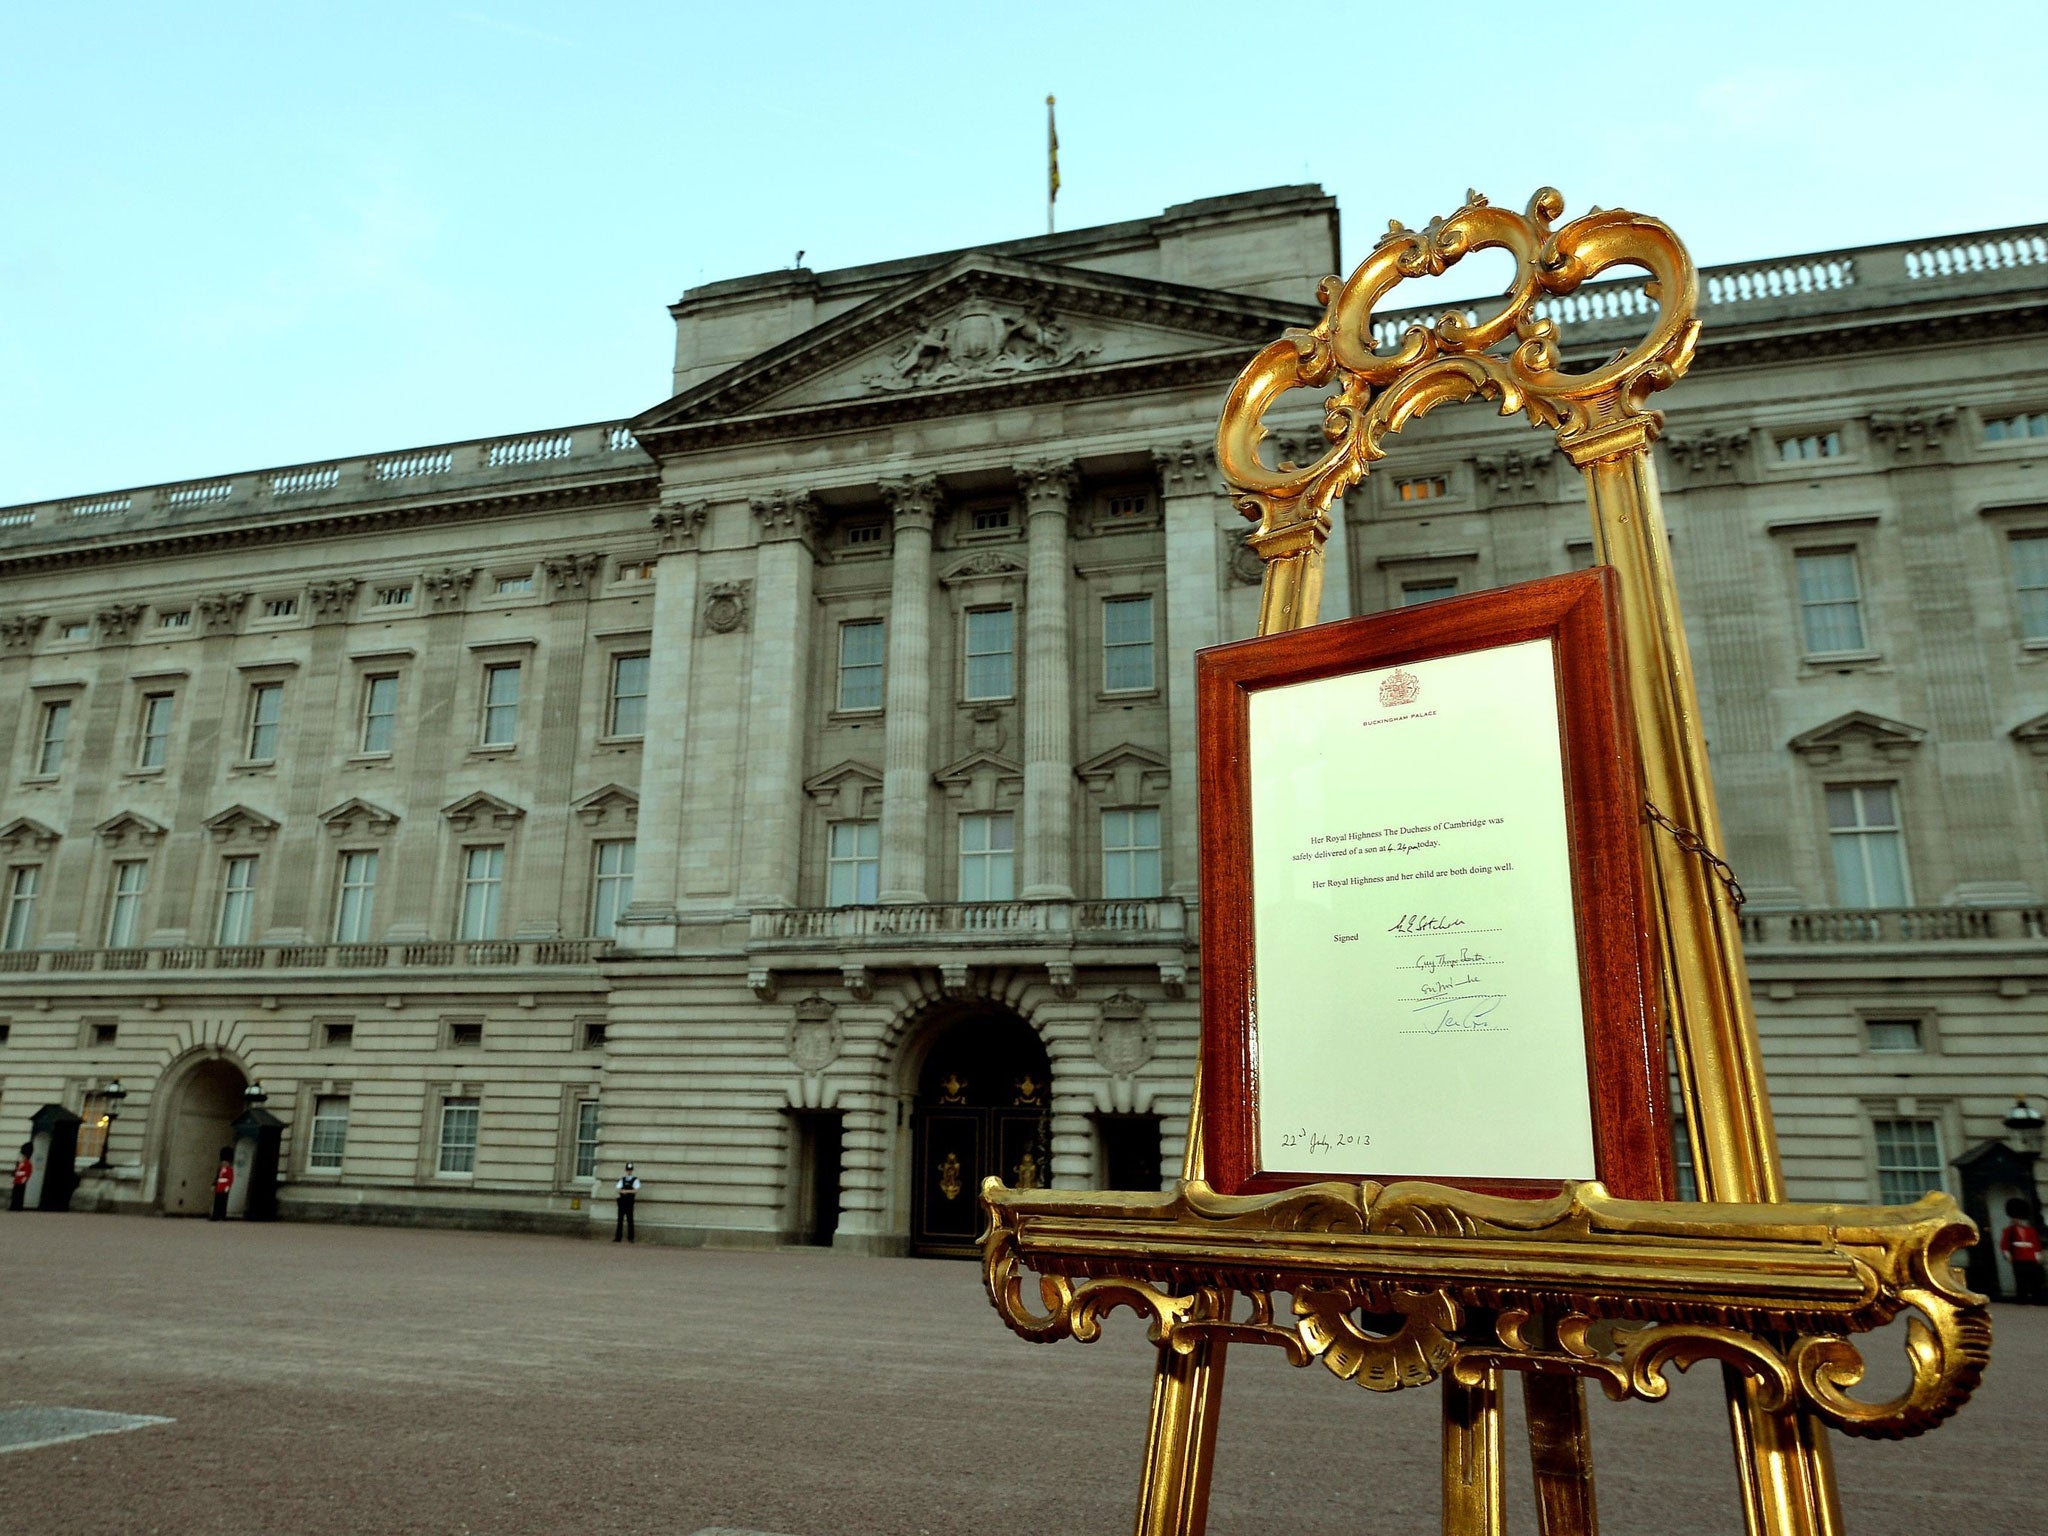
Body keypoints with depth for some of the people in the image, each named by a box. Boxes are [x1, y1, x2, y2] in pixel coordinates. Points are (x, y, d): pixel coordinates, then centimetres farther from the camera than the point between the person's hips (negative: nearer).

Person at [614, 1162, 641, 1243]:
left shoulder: (635, 1179, 2)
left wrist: (626, 1191, -14)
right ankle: (618, 1237, 6)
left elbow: (636, 1190, -10)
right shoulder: (622, 1179, 14)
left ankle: (630, 1238, 3)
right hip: (622, 1201, 3)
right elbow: (618, 1189, 5)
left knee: (630, 1220, -2)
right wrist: (622, 1191, -15)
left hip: (630, 1201, -3)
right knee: (620, 1220, 3)